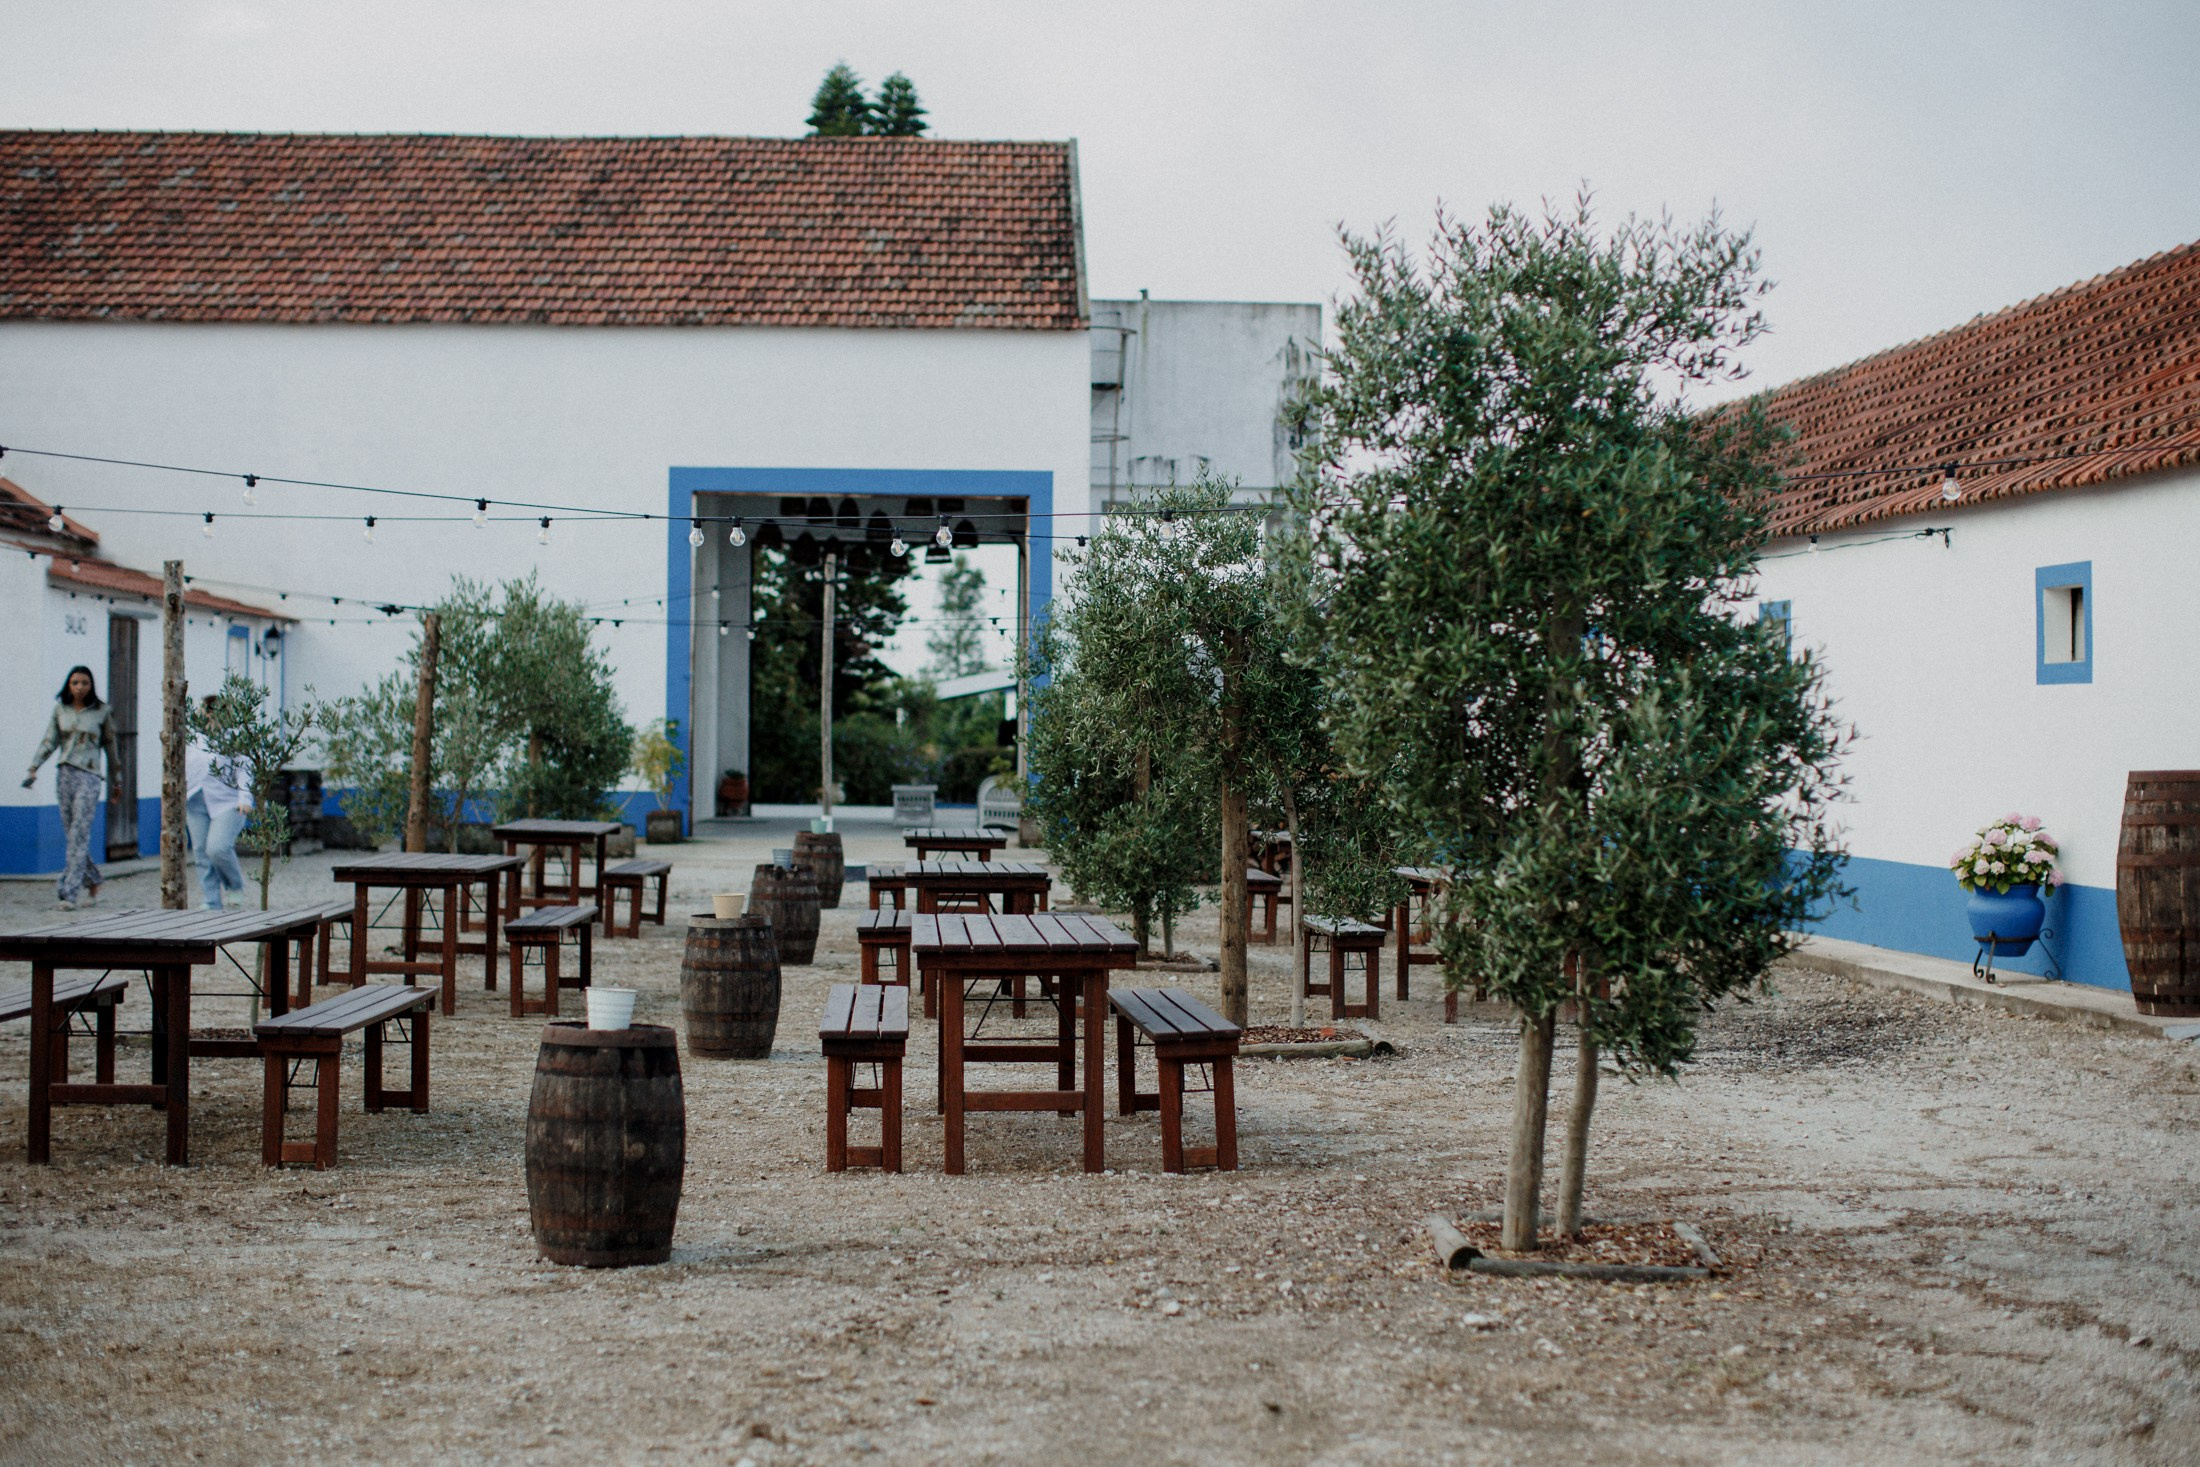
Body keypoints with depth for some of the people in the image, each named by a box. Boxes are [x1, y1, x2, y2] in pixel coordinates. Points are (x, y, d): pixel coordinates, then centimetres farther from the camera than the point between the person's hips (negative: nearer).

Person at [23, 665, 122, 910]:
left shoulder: (102, 712, 2)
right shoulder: (60, 710, 9)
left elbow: (110, 745, 8)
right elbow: (49, 742, 9)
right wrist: (33, 769, -3)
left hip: (88, 775, -4)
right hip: (64, 773, 4)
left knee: (79, 834, -12)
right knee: (71, 834, 7)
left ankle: (69, 892, -14)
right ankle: (92, 883, 22)